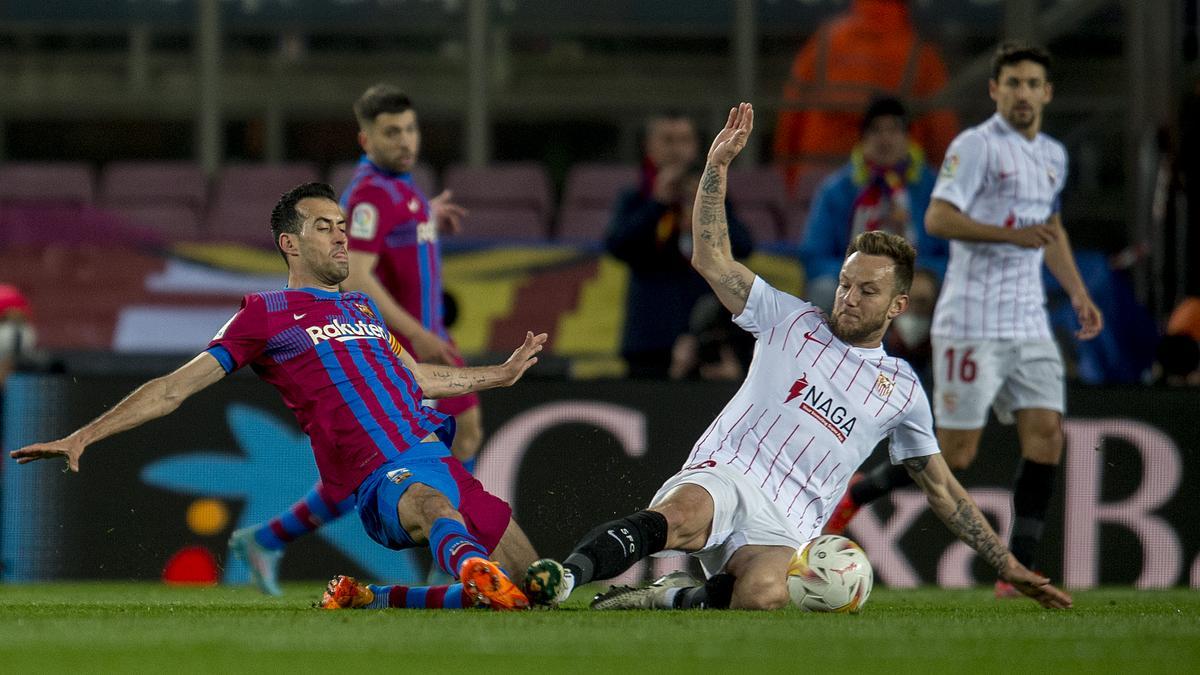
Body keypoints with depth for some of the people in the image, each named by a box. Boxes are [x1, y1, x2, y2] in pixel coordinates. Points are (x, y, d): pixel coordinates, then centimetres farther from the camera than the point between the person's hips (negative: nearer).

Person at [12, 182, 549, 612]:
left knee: (533, 584, -2)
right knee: (430, 502, -42)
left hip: (436, 457, 7)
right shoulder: (267, 314, 7)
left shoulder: (363, 308, 26)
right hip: (383, 479, -7)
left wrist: (501, 374, 51)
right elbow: (174, 388, 7)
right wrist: (82, 436, 0)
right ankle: (478, 574, -76)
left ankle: (365, 600, 6)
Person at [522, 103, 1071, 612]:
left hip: (786, 525, 1)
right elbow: (711, 258, 10)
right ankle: (566, 575, -54)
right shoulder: (792, 321, 17)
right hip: (726, 473, -1)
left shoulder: (902, 389, 20)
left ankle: (672, 598, -16)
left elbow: (942, 490, 26)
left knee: (764, 593, -38)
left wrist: (1007, 565, 23)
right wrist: (718, 164, 2)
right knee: (683, 516, -41)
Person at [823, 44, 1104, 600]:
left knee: (1046, 435, -6)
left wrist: (1078, 293, 25)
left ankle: (1018, 572, -4)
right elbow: (937, 219, -17)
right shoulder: (976, 146, -8)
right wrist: (1012, 235, -25)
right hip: (972, 321, -7)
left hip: (1030, 323, 7)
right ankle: (852, 496, 9)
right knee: (955, 452, -8)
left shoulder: (1053, 156, 17)